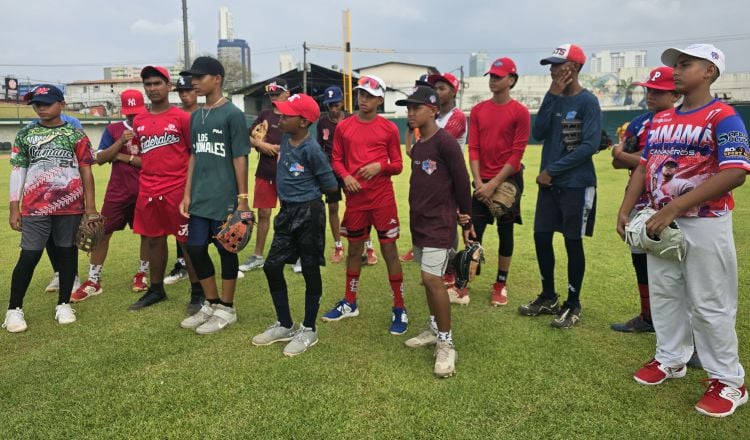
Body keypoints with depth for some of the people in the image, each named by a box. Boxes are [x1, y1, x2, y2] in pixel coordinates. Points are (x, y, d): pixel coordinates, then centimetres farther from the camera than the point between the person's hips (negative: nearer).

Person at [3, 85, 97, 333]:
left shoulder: (76, 135, 4)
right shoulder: (25, 135, 9)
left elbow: (86, 172, 3)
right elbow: (18, 172, 9)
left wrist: (91, 206, -1)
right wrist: (14, 208, 4)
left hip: (70, 205, 0)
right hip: (35, 207, 1)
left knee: (67, 252, 8)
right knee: (29, 256, -1)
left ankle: (63, 304, 20)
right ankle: (14, 309, 11)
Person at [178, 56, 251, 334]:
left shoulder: (232, 114, -8)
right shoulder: (196, 116, 12)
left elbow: (240, 158, -10)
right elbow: (194, 156, 16)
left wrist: (243, 198, -13)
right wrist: (187, 193, 11)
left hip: (224, 199, -7)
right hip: (200, 199, 7)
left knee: (226, 251, 4)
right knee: (195, 249, 10)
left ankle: (226, 310, 19)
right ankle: (212, 304, 27)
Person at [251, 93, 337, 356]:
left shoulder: (311, 150, -18)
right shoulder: (285, 140, 4)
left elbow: (331, 187, -12)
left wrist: (306, 191, 2)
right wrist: (291, 191, 7)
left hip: (308, 214, -8)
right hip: (286, 211, 8)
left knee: (310, 271, 5)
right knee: (272, 266, 10)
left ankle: (308, 330, 20)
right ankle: (285, 325, 26)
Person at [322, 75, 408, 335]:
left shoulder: (389, 128, -1)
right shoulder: (343, 127, 5)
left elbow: (398, 165, 2)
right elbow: (336, 160, 9)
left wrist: (380, 166, -17)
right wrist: (345, 176, -10)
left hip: (383, 198, -2)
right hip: (355, 197, 3)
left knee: (389, 250, 0)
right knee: (354, 249, 15)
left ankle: (399, 309, 11)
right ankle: (349, 303, 30)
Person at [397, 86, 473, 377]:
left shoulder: (445, 141, -14)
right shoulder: (417, 146, 11)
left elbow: (461, 180, -12)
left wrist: (466, 220, -5)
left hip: (439, 223, -8)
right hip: (419, 221, 9)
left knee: (433, 278, -14)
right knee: (428, 279, 16)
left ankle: (446, 344, -3)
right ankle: (434, 329, 30)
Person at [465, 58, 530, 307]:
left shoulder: (520, 112, -6)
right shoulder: (478, 111, 6)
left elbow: (517, 154, -10)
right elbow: (473, 149, 2)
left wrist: (494, 184, -15)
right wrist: (479, 183, -9)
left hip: (508, 180, -3)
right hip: (483, 182, 3)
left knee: (505, 232, 6)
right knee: (473, 232, 0)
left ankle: (500, 285, 17)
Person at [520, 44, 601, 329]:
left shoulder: (587, 101, -9)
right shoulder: (553, 98, 9)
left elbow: (590, 145, -17)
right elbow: (538, 134, -2)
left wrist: (552, 170, -14)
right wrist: (552, 95, -7)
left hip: (576, 185, -6)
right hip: (549, 183, 6)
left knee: (572, 242, 2)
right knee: (541, 237, 10)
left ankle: (573, 305, 17)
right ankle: (548, 297, 27)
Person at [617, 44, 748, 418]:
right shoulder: (660, 120, 12)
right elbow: (644, 167, 13)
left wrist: (674, 207, -27)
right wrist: (625, 211, 1)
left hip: (704, 224, -7)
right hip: (660, 222, 7)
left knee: (710, 305, 0)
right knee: (663, 294, 15)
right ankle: (670, 360, 32)